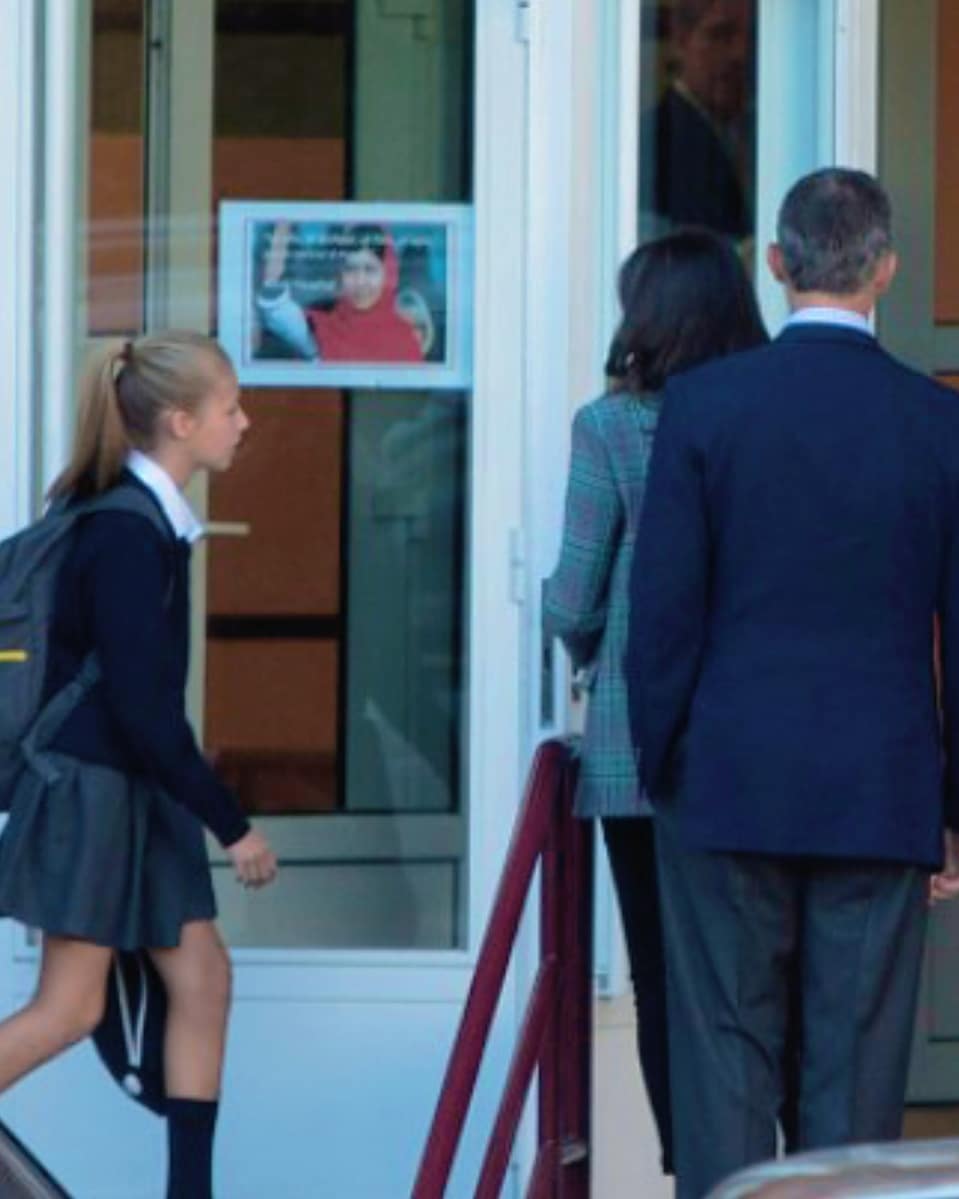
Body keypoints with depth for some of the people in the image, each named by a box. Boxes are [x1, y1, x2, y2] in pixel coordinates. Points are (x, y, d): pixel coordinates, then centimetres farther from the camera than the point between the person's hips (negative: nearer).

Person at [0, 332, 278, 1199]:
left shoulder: (144, 520, 8)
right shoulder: (128, 538, -21)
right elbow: (142, 707, -22)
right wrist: (232, 826, -17)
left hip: (136, 789, 9)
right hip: (92, 790, -9)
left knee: (202, 978, 6)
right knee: (70, 1007, -5)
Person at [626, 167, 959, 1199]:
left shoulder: (704, 403, -5)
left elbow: (662, 610, -5)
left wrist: (659, 766, 6)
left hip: (729, 787, -1)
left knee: (724, 1060, 4)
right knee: (858, 1067, 5)